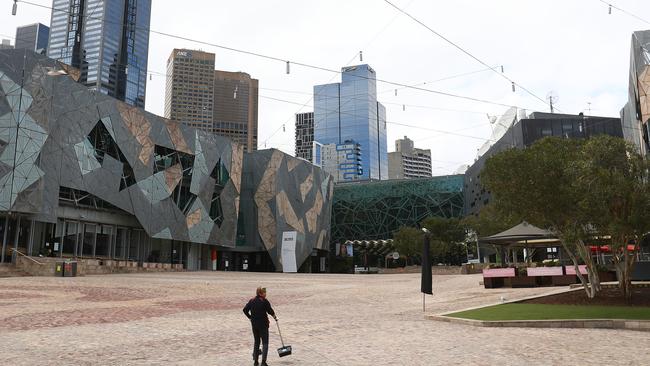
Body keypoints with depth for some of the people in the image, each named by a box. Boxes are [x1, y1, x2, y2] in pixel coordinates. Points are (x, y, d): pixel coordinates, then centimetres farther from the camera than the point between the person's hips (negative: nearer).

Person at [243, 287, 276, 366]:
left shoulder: (251, 301, 2)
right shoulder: (264, 301, -14)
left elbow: (245, 310, 2)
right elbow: (270, 311, -10)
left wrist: (250, 317, 13)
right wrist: (274, 317, 9)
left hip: (254, 324, 5)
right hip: (263, 324, -5)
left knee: (256, 342, 18)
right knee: (265, 342, 2)